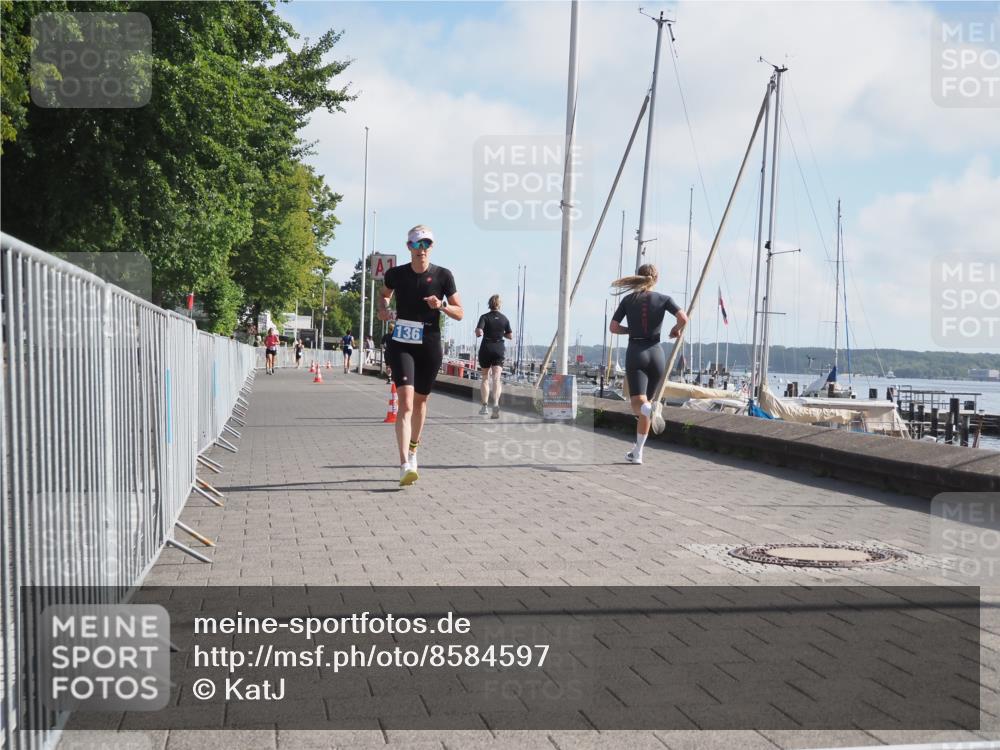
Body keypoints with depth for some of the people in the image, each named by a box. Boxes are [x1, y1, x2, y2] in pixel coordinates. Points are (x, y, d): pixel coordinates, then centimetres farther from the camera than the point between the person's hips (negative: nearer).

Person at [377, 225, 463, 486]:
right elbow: (384, 294, 23)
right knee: (406, 401, -17)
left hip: (430, 347, 2)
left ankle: (413, 450, 40)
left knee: (420, 401, 16)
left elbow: (460, 313, 2)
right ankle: (405, 466, -25)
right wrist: (383, 308, 1)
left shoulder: (443, 276, -2)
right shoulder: (396, 274, 0)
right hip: (401, 345, -1)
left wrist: (441, 306, -17)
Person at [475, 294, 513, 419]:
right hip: (499, 349, 1)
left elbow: (478, 332, -19)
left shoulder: (485, 317, -6)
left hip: (486, 349, -1)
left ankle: (484, 406, 11)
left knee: (485, 377, 13)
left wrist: (478, 333, 4)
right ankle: (496, 403, -28)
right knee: (496, 378, -7)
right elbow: (510, 336, 8)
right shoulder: (504, 318, 3)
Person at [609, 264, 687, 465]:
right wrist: (677, 329, 11)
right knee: (646, 402, 13)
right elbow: (683, 318, -10)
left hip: (635, 353, -1)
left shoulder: (628, 300, 5)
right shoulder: (663, 299, 3)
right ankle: (637, 452, 16)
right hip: (656, 353, 1)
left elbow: (613, 327, 2)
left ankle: (650, 409, -49)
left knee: (638, 405, -11)